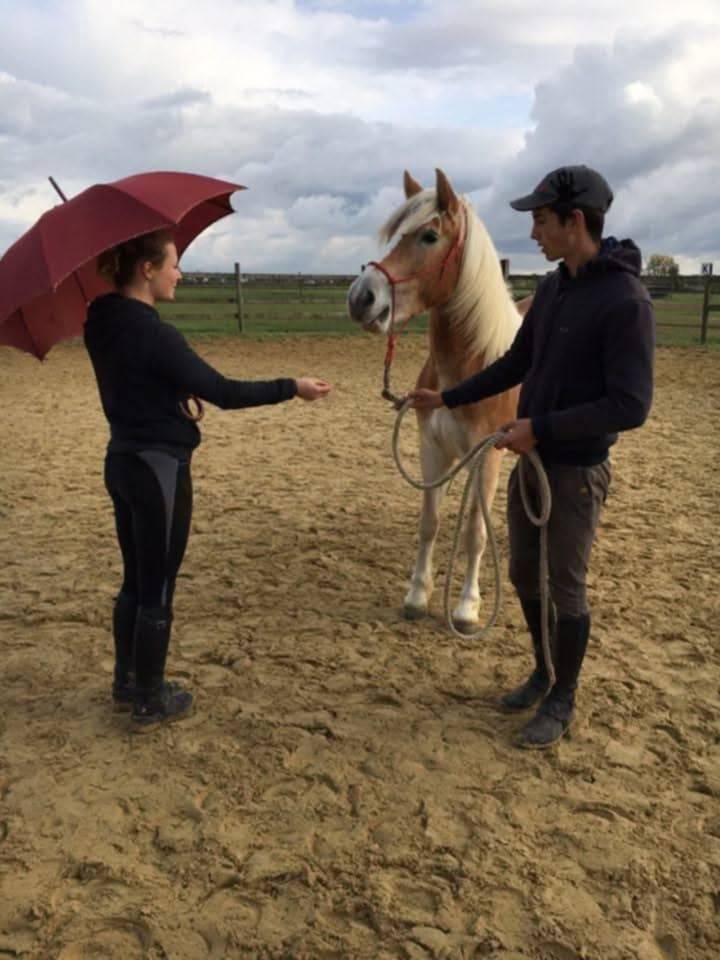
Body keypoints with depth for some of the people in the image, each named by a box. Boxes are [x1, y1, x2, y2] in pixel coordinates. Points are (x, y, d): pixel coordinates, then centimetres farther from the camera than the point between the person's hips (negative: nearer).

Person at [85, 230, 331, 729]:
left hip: (121, 462, 9)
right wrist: (292, 387, -13)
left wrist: (176, 394, 8)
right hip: (159, 469, -9)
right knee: (157, 589, 4)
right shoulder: (154, 334, -22)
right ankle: (150, 700, 18)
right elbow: (224, 392, -21)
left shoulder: (102, 324, 5)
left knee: (135, 580, 20)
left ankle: (127, 683, 33)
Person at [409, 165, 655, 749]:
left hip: (577, 470, -7)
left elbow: (629, 407, -24)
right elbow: (516, 365, 15)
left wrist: (540, 427, -23)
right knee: (525, 573, 16)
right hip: (532, 460, 8)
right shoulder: (552, 288, 5)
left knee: (564, 586, 4)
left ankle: (562, 702, 23)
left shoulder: (626, 301, -20)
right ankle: (544, 672, 37)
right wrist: (447, 399, 15)